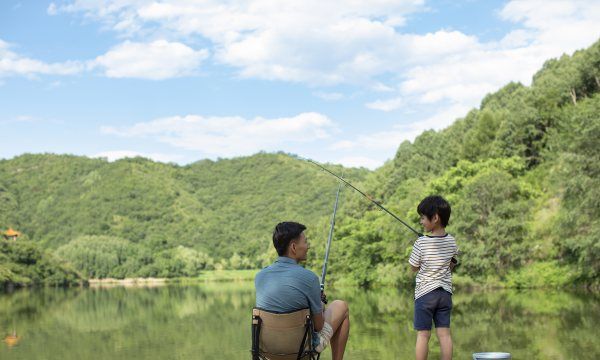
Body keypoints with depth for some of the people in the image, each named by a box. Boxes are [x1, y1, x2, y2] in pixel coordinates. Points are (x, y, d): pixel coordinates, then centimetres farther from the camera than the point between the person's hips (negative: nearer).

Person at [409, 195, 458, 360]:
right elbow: (451, 266, 11)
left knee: (423, 334, 1)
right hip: (445, 292, 4)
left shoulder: (421, 243, -14)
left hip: (425, 292, -4)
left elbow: (414, 267, -3)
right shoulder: (451, 241, 0)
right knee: (444, 333, 5)